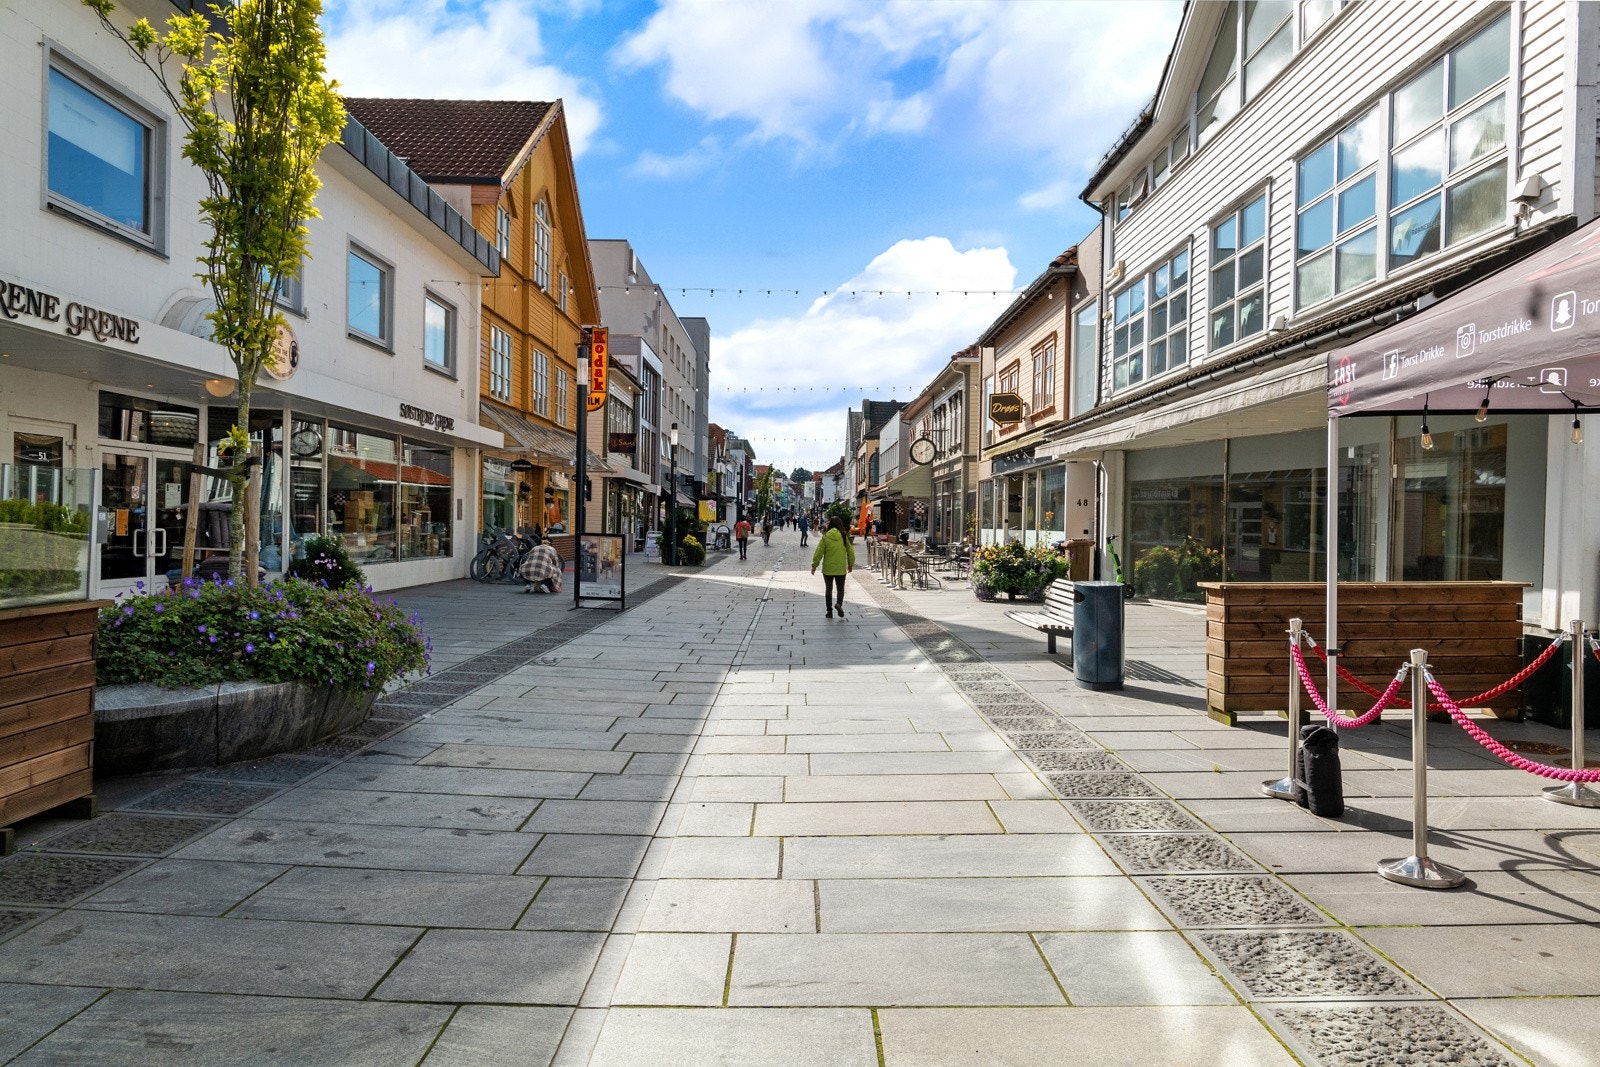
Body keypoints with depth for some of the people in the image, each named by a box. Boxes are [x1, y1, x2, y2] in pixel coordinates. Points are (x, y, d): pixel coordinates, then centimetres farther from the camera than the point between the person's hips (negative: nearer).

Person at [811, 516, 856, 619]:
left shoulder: (825, 537, -6)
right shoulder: (844, 537, -2)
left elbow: (819, 552, -7)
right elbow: (850, 552, 4)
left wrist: (814, 565, 2)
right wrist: (850, 564, 18)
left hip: (828, 568, 0)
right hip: (841, 569, 0)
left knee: (828, 589, 13)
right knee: (840, 589, 12)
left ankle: (829, 611, 12)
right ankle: (839, 603, -15)